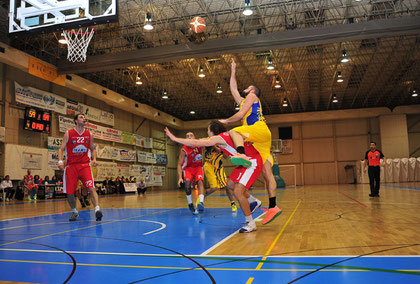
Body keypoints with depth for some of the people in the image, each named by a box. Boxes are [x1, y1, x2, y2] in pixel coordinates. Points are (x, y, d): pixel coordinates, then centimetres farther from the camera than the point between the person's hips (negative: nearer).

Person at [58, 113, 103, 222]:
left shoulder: (89, 134, 8)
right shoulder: (68, 134, 2)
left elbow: (92, 149, 19)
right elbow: (61, 149, 2)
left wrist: (94, 159, 0)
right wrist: (60, 161, -14)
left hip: (85, 165, 1)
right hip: (71, 165, 0)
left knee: (91, 188, -18)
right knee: (70, 192, 3)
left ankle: (97, 209, -27)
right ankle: (74, 212, 26)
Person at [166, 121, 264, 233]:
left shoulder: (218, 138, -14)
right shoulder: (226, 135, 12)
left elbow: (195, 143, -16)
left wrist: (174, 138, -12)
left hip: (253, 161, -10)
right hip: (247, 161, 10)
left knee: (238, 192, -15)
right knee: (230, 184, 18)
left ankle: (250, 224, -3)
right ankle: (254, 202, 32)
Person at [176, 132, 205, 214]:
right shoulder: (184, 150, -23)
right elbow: (179, 164, -21)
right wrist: (180, 177, -31)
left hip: (198, 167, 2)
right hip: (188, 168, -2)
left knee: (200, 181, -23)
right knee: (187, 181, -28)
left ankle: (201, 202, -40)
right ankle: (190, 204, -15)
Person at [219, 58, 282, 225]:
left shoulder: (252, 96, 12)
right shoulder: (243, 101, 35)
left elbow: (240, 115, 0)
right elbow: (233, 90, 42)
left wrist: (225, 121, 12)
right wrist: (233, 72, 48)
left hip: (260, 129, -8)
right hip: (259, 140, 8)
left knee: (234, 132, -25)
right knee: (267, 173, -2)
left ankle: (241, 155, -53)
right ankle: (273, 207, -8)